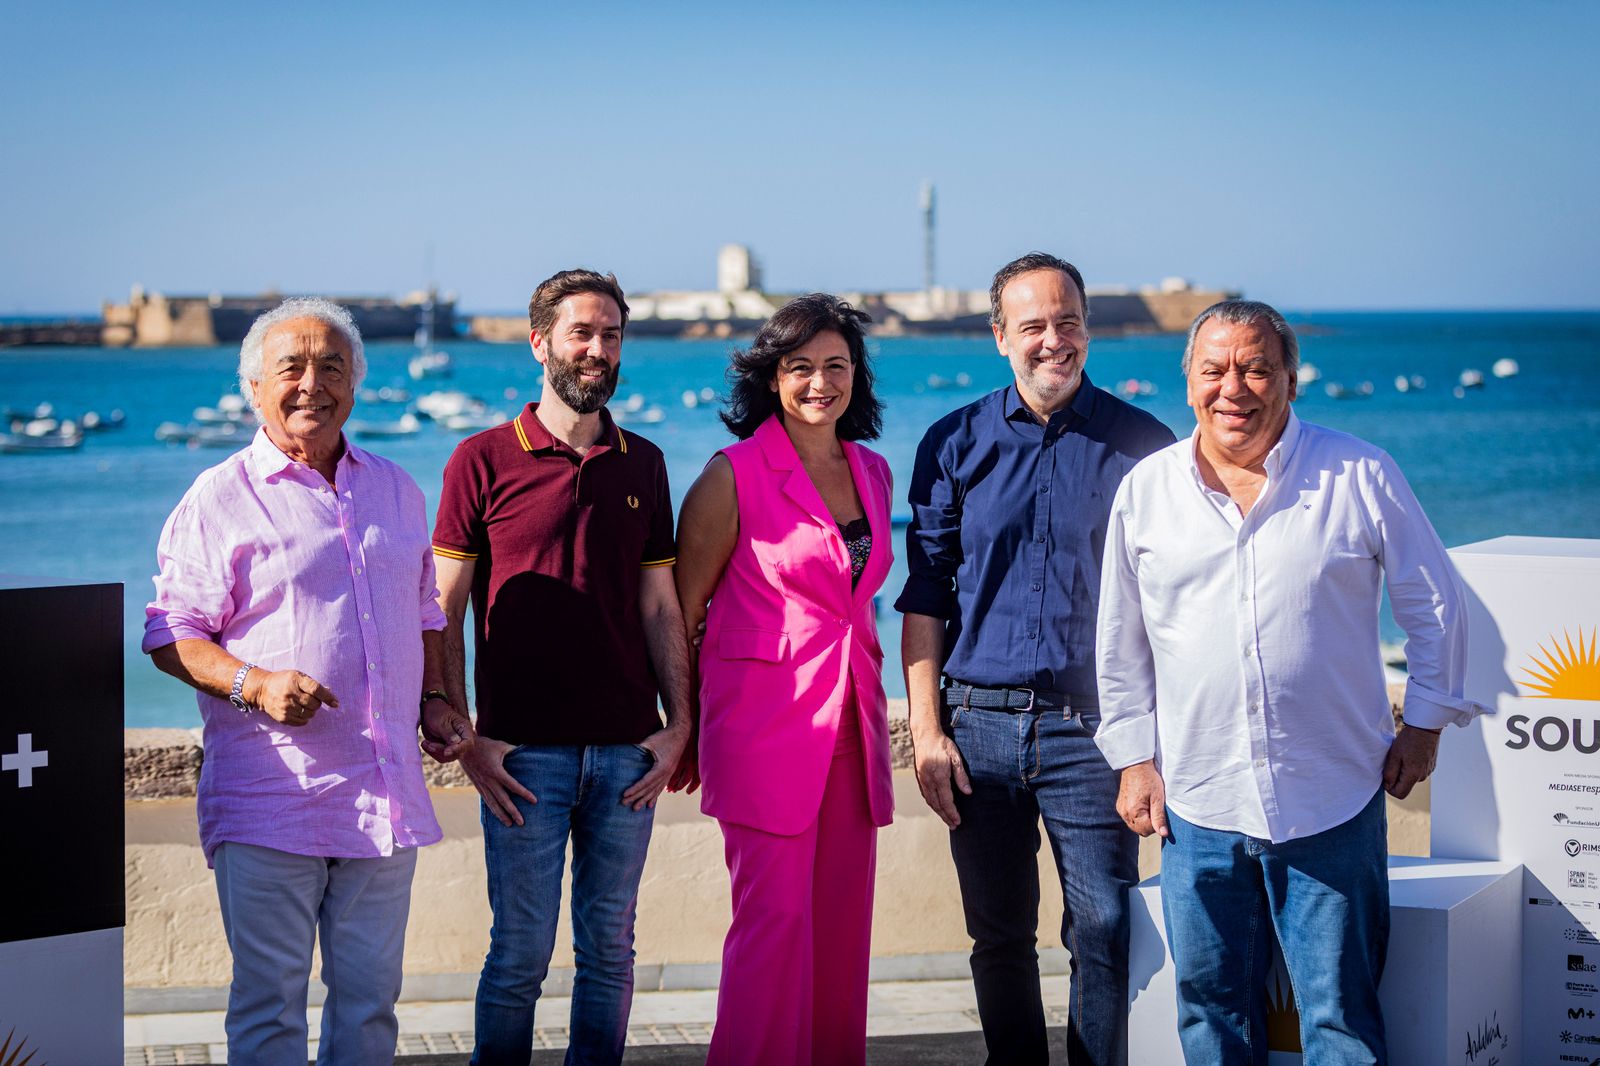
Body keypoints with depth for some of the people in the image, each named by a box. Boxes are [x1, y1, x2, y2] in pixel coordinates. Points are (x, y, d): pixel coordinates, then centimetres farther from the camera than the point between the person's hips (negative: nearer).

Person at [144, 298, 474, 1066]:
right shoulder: (219, 498, -1)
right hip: (269, 799, -4)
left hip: (384, 796, 5)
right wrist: (254, 682, -19)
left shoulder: (396, 491, 15)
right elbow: (170, 635, -3)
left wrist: (434, 700, 10)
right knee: (269, 1000, -1)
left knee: (370, 998, 9)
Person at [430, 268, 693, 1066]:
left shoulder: (642, 464, 11)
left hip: (627, 750, 3)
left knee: (610, 947, 9)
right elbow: (442, 611, -1)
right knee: (521, 951, 1)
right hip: (524, 753, -3)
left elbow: (660, 604, 12)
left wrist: (678, 724, 3)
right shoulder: (483, 461, -1)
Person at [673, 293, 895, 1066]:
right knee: (774, 919, -6)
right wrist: (683, 725, 0)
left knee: (841, 922, 7)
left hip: (851, 721, 6)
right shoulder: (735, 473, -6)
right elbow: (682, 606, -2)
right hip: (766, 722, -6)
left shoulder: (873, 473, 12)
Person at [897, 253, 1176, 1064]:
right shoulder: (955, 443, 6)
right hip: (982, 723, 2)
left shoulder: (1142, 446, 3)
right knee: (999, 936, 9)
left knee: (1105, 931, -3)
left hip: (1092, 723, -1)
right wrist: (926, 729, 0)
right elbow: (925, 594, 7)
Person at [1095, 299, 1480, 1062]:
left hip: (1333, 800, -2)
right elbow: (1121, 641, 12)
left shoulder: (1360, 476, -3)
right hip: (1197, 804, 3)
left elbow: (1434, 605, 6)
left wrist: (1422, 724, 4)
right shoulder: (1145, 490, 5)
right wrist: (1135, 756, 8)